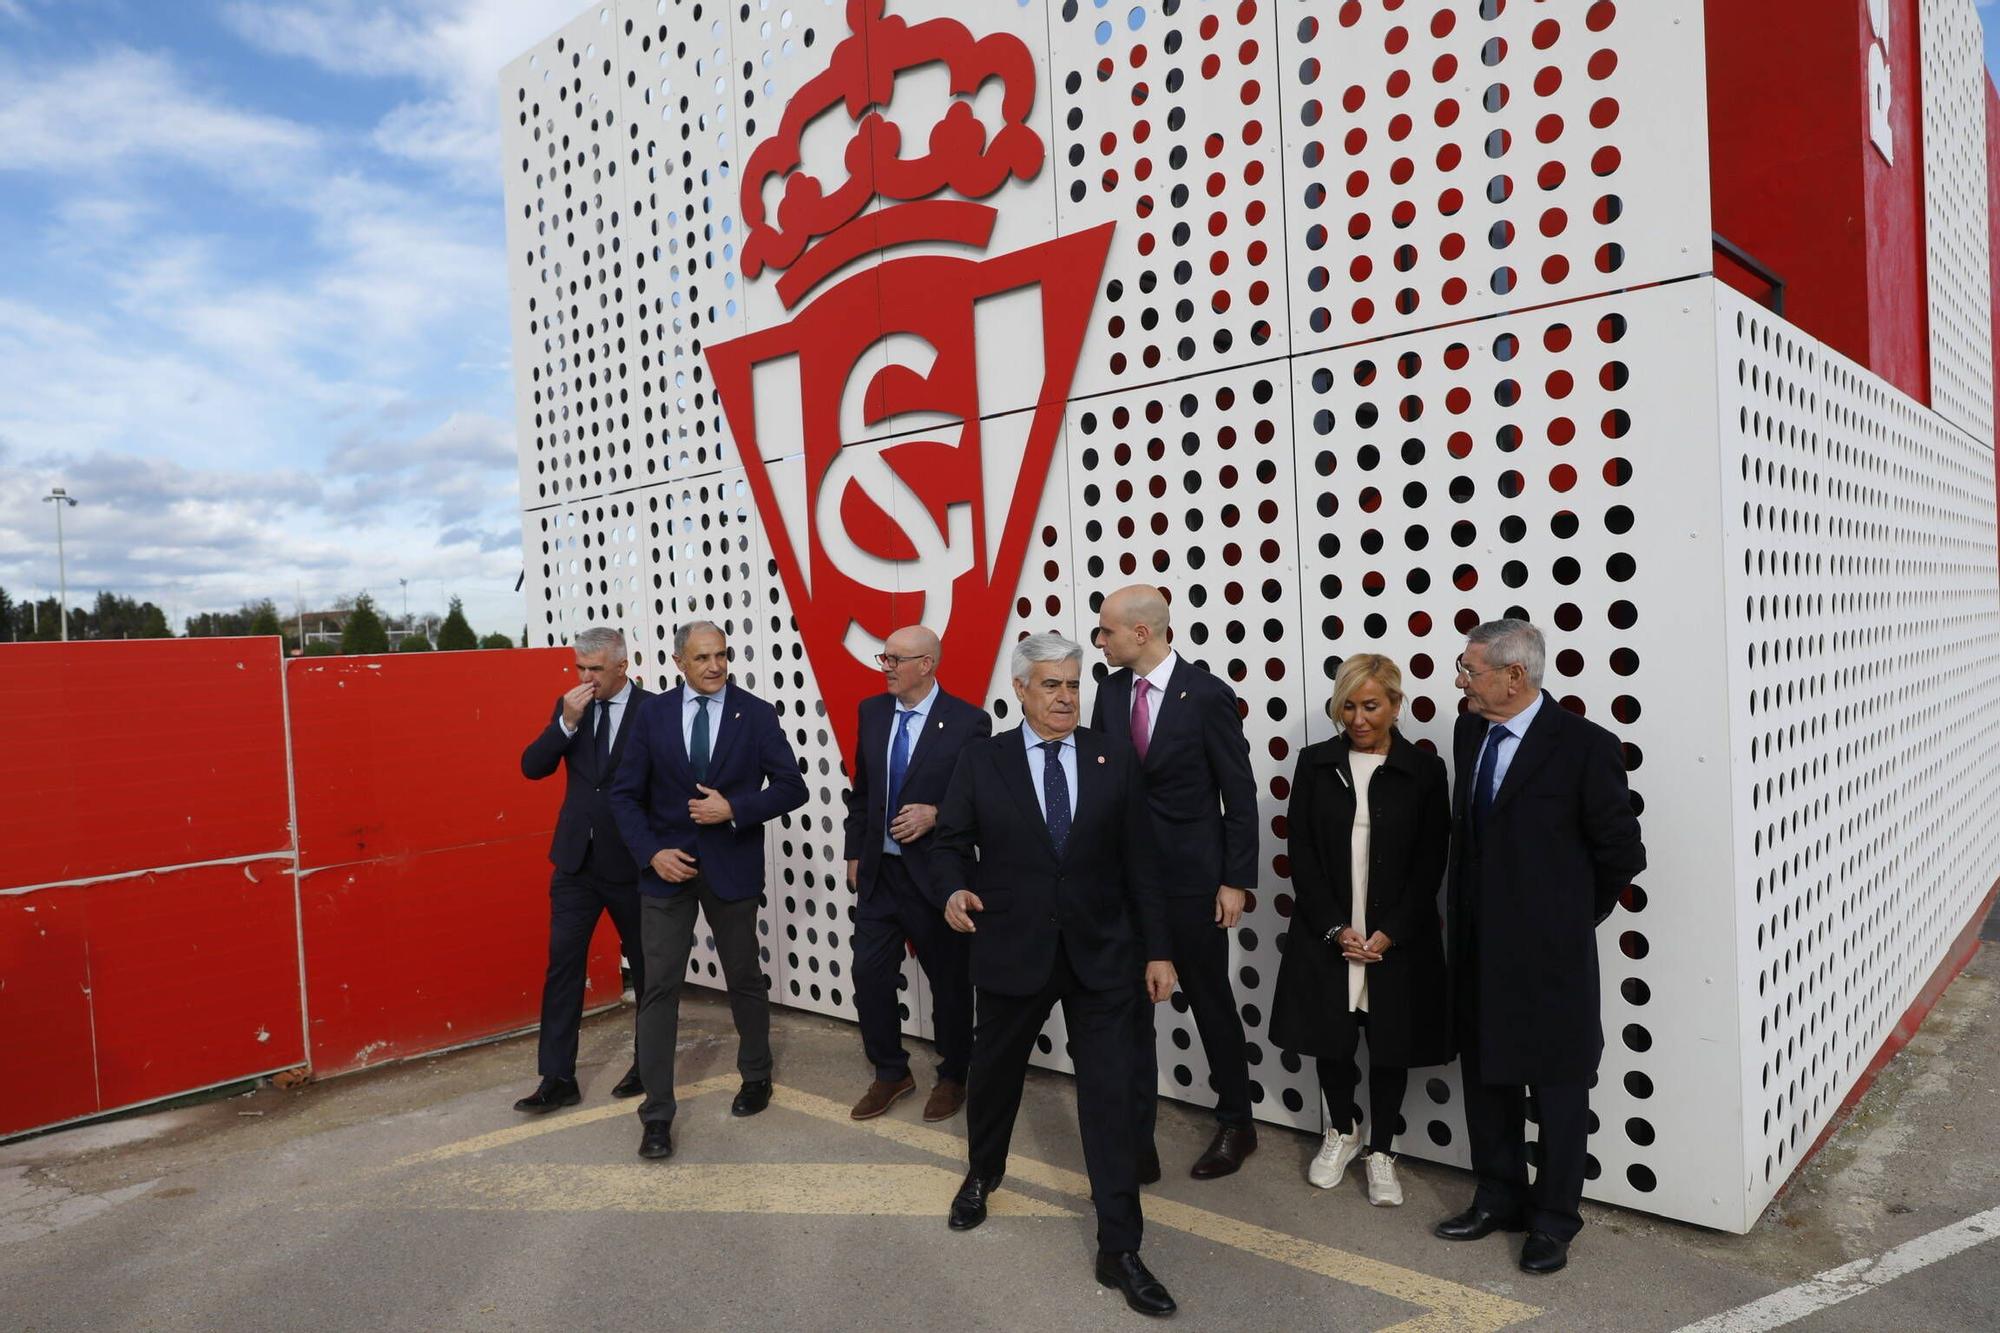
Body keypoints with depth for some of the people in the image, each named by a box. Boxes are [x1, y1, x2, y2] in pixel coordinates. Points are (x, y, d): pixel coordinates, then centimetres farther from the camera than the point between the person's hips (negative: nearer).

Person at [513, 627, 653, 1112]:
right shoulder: (569, 706, 3)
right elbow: (532, 767, -2)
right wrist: (566, 722, -17)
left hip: (631, 863, -3)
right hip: (576, 859, 4)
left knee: (647, 965, 12)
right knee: (562, 964, 2)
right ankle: (558, 1079, 10)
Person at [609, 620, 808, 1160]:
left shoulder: (756, 714, -4)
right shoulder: (653, 713, 0)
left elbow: (792, 787, -6)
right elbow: (625, 794, 1)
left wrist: (735, 809, -18)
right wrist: (651, 852, -12)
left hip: (731, 868, 0)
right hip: (666, 867, 1)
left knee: (745, 978, 14)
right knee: (659, 986, 1)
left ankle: (756, 1075, 37)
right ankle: (657, 1112, 11)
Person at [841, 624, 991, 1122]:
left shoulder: (968, 722, -13)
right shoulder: (872, 712, 3)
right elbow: (861, 789, 12)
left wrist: (936, 815, -22)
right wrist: (855, 852, 11)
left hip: (936, 874, -4)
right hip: (879, 871, 5)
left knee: (949, 980, 10)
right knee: (869, 974, 7)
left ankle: (952, 1077, 31)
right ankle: (890, 1073, 28)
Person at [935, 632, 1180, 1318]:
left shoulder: (1113, 760, 0)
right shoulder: (982, 760, -2)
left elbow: (1137, 863, 1)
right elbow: (952, 841, 5)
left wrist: (1156, 950, 1)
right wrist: (956, 889, -17)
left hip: (1100, 953, 0)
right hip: (1012, 949, 0)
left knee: (1109, 1094, -1)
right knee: (995, 1072, 20)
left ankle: (1119, 1248, 10)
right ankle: (983, 1173, 49)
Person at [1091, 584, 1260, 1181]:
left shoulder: (1208, 695, -13)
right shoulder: (1111, 690, 2)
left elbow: (1240, 795, -9)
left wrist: (1236, 881, -11)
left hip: (1191, 879, -4)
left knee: (1211, 1002, 13)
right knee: (1128, 1005, 7)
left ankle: (1236, 1123, 34)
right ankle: (1137, 1142, 18)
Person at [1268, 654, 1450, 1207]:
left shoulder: (1424, 770, -4)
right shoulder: (1315, 763, -1)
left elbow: (1430, 863, -4)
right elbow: (1301, 851, -2)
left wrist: (1390, 933, -11)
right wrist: (1336, 927, -9)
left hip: (1399, 937, -1)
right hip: (1326, 932, 1)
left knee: (1390, 1044, 9)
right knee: (1330, 1038, 12)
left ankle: (1381, 1152, 28)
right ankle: (1341, 1132, 37)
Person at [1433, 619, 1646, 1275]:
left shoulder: (1584, 745, -16)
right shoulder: (1469, 732, 4)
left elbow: (1622, 852, -9)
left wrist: (1573, 917, 1)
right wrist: (1473, 914, 12)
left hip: (1549, 951, -6)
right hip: (1478, 946, 7)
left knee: (1558, 1086, 10)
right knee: (1485, 1075, 17)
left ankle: (1554, 1219, 26)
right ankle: (1499, 1198, 35)